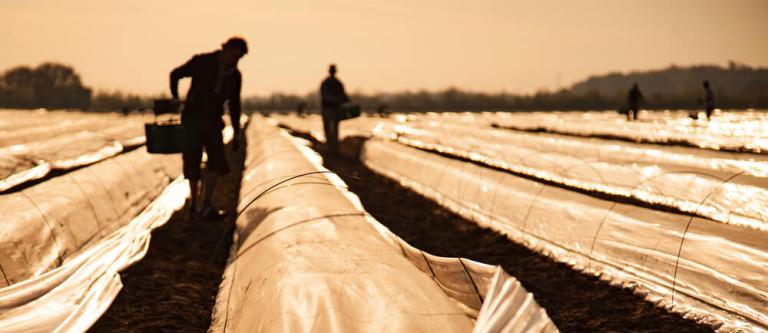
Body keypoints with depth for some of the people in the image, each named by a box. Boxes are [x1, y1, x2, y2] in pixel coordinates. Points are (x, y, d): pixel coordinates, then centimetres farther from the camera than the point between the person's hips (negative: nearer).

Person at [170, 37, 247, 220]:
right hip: (192, 118, -3)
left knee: (216, 162, -14)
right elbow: (176, 74, 4)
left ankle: (206, 207, -17)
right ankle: (193, 203, 17)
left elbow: (234, 104, 11)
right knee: (193, 162, -1)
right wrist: (175, 98, -6)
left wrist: (236, 132, 8)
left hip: (213, 122, 3)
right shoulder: (202, 62, -10)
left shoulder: (235, 76, 2)